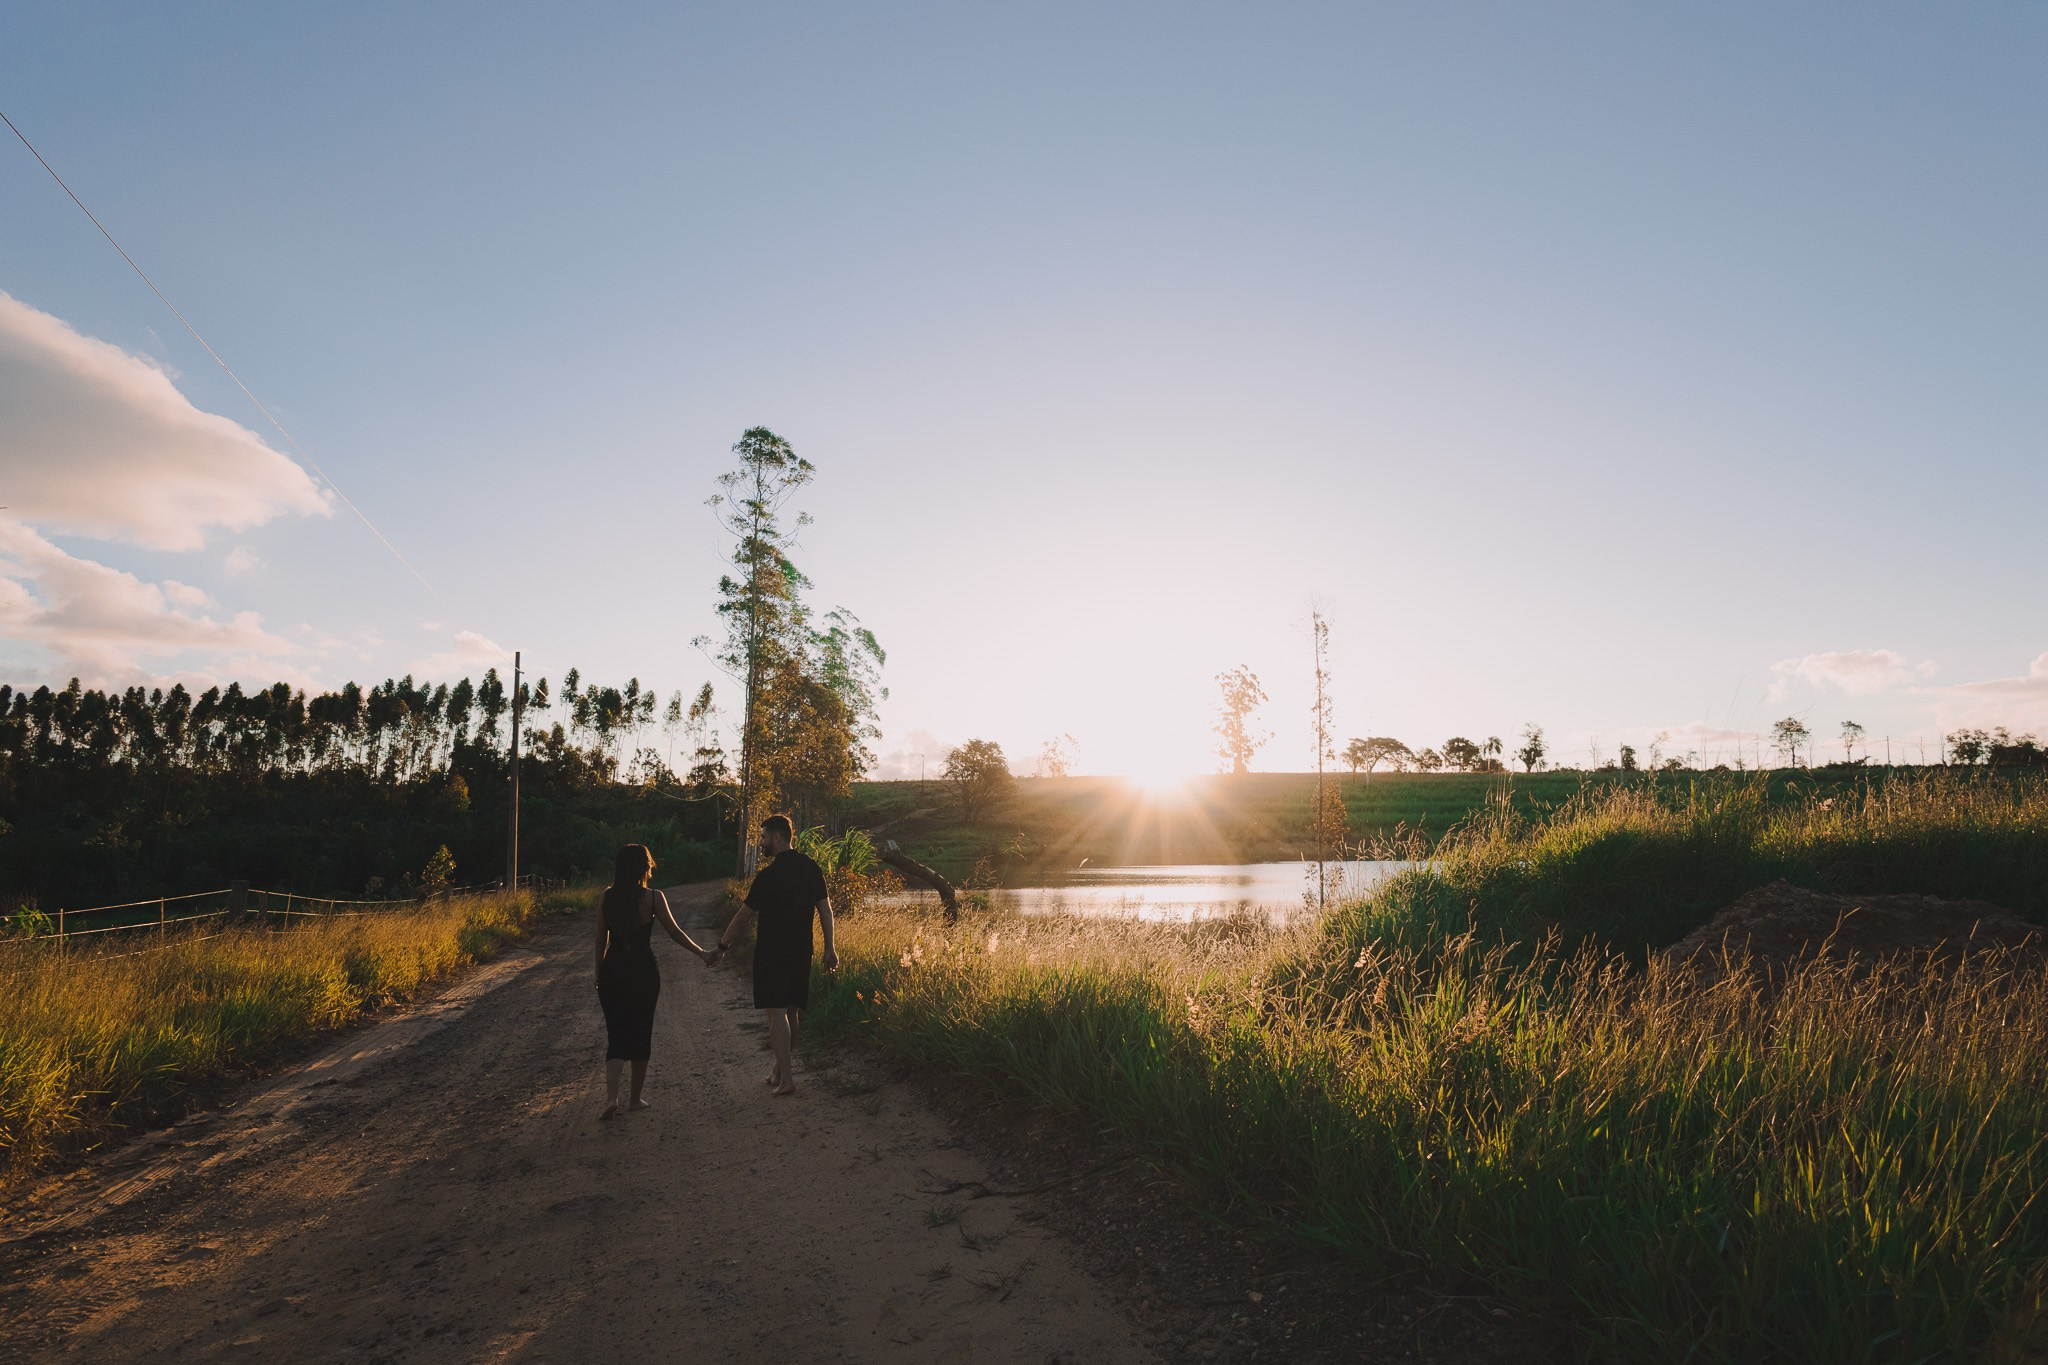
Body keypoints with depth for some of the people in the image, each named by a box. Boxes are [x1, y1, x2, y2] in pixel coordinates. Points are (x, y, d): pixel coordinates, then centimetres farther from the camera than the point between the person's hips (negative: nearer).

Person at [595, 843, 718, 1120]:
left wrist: (599, 975, 15)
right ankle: (636, 1098, 22)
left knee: (616, 1035, 6)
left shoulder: (606, 898, -1)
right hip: (643, 973, -2)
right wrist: (702, 953, 4)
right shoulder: (653, 898, -9)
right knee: (641, 1034, 13)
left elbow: (601, 940, 4)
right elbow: (674, 931, -6)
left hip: (613, 973, 2)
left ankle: (611, 1095, -14)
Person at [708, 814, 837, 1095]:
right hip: (801, 951, 7)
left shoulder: (768, 875, -14)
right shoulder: (812, 869, 4)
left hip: (771, 952, -6)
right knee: (792, 1011, 15)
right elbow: (825, 909, 4)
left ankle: (786, 1079, -7)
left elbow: (743, 916, -9)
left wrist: (721, 947, 2)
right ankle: (780, 1069, 28)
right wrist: (830, 948, 10)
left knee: (776, 1012, -4)